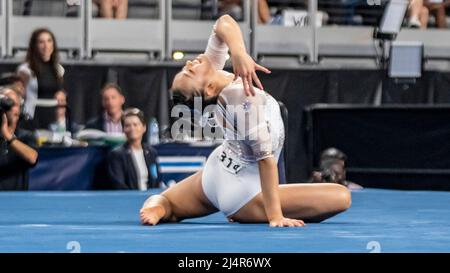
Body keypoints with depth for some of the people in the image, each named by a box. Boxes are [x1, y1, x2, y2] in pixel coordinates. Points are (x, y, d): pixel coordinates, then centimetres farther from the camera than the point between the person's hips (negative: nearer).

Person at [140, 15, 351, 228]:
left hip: (213, 176, 7)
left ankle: (157, 209, -3)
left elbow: (224, 24, -14)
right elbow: (265, 159, -32)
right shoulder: (248, 99, -34)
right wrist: (275, 216, -29)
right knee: (342, 196, -6)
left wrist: (238, 52, -36)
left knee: (162, 204, 32)